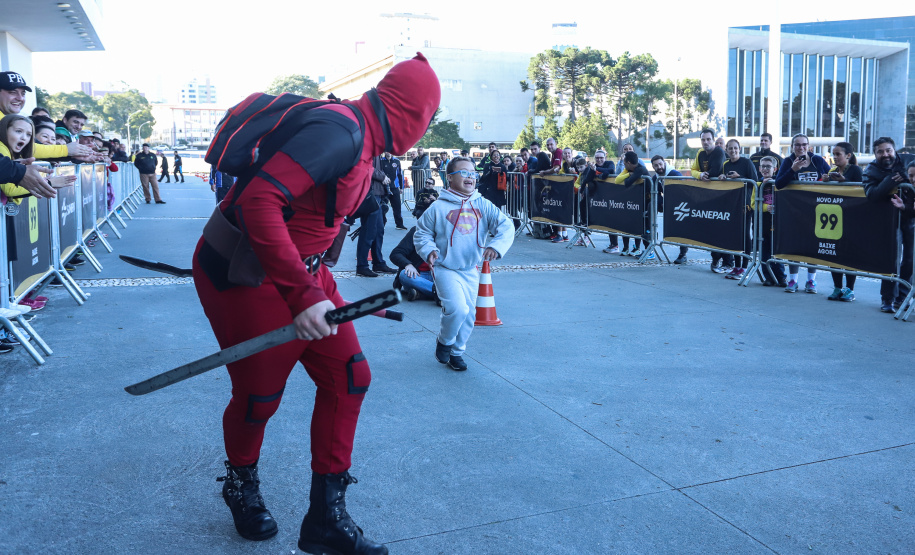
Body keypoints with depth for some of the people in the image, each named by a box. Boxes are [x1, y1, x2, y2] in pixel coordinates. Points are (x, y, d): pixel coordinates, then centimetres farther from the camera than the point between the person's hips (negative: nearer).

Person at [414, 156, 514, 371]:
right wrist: (429, 250, -18)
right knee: (457, 309, -22)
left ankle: (456, 352, 33)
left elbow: (506, 227, -6)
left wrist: (496, 245, -25)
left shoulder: (484, 206, 0)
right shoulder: (438, 207, -7)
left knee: (469, 315, 11)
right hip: (445, 269, -4)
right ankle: (444, 341, 8)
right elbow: (421, 234, 2)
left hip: (471, 271, 4)